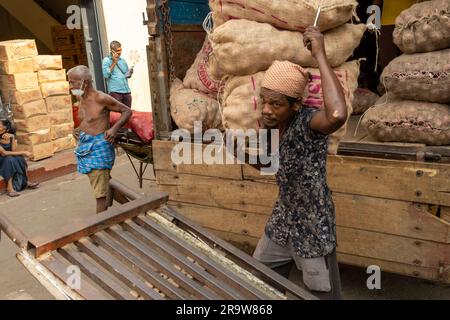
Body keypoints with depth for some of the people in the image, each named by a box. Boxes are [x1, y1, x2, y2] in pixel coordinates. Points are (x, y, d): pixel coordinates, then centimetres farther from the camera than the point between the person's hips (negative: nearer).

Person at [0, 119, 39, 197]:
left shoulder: (11, 136, -4)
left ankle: (25, 182, -15)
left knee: (19, 158, -23)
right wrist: (23, 153, -25)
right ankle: (9, 187, -33)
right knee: (9, 159, -33)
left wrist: (12, 138, -26)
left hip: (10, 160, 5)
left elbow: (13, 151, -14)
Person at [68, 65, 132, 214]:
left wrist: (114, 129, -19)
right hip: (85, 146, 8)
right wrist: (79, 129, 9)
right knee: (99, 186, 18)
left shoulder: (101, 98, -15)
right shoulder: (81, 99, 9)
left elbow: (127, 111, -8)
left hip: (98, 146, -8)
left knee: (100, 192, -6)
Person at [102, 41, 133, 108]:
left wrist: (129, 73, 0)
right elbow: (105, 75, -13)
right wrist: (114, 62, -11)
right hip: (115, 92, -5)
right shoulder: (106, 60, 0)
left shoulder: (123, 60, 15)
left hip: (126, 91, 5)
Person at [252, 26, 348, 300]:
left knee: (323, 294, 14)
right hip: (284, 220, 7)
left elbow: (338, 115, -52)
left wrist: (320, 54, -42)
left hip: (313, 226, -7)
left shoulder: (308, 122, -26)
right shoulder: (273, 124, -4)